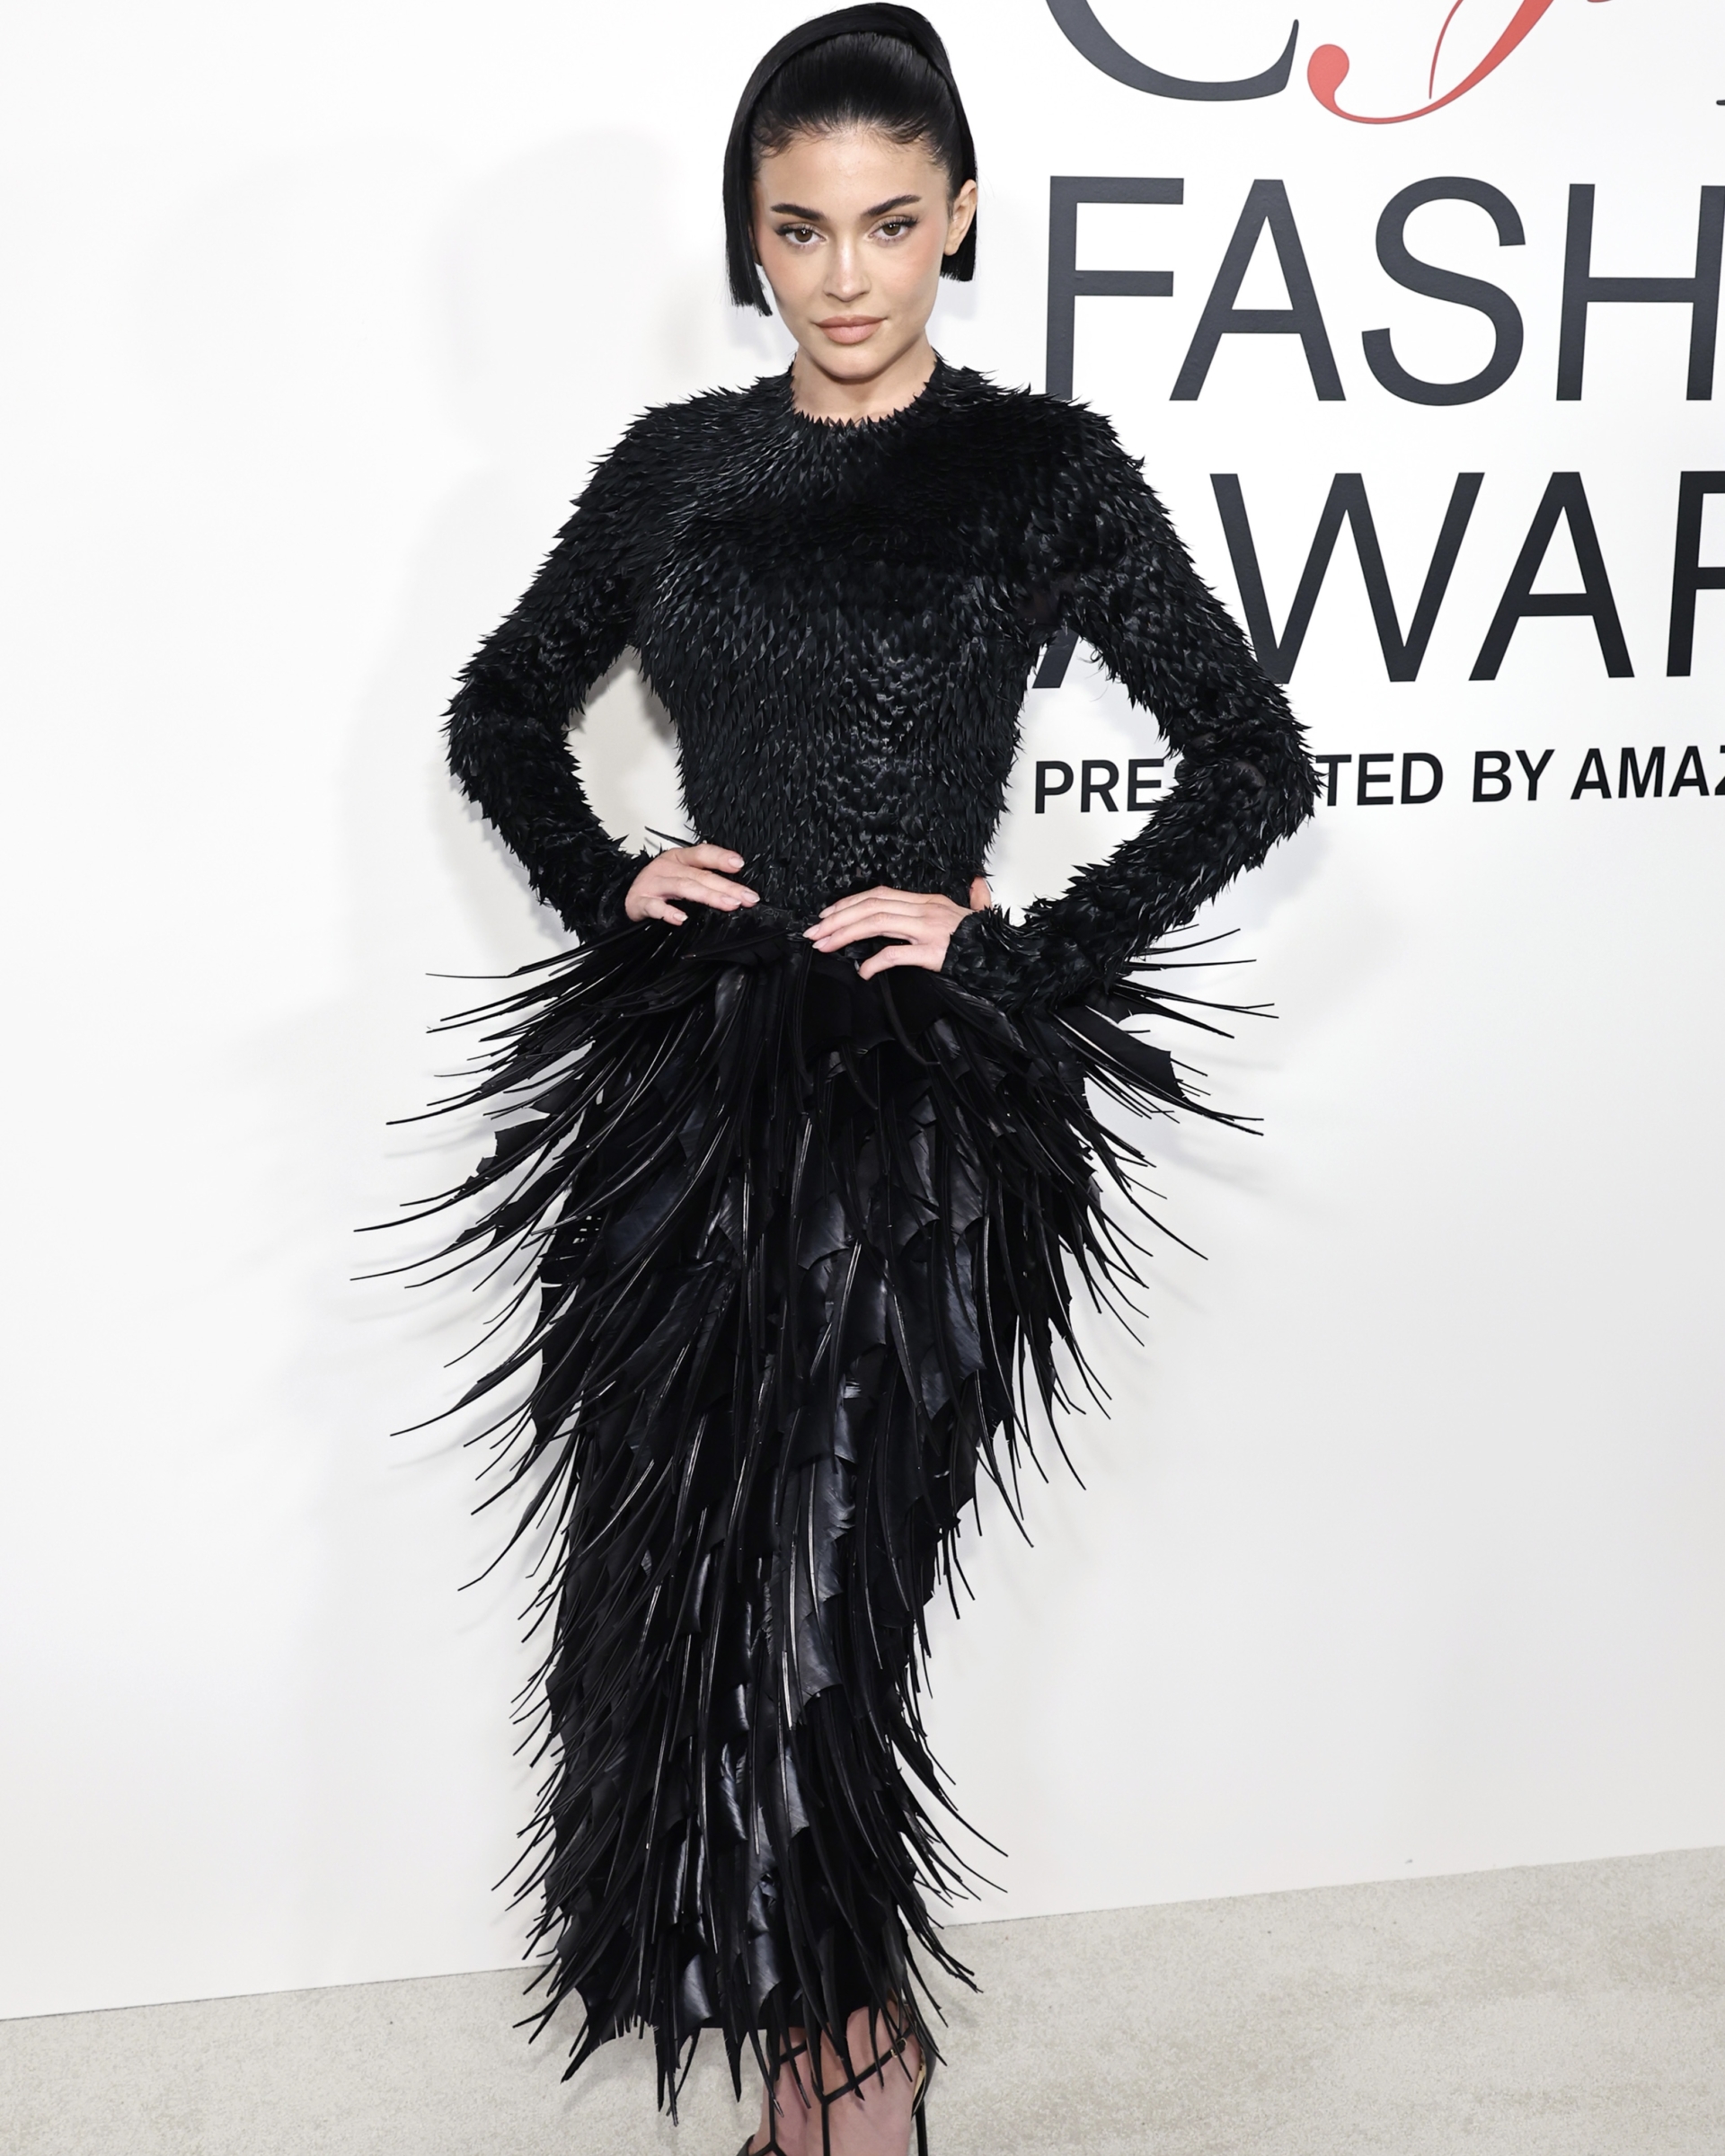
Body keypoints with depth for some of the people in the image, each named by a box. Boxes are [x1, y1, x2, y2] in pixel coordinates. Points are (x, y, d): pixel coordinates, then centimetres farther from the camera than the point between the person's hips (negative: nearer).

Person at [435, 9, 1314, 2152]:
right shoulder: (676, 465, 10)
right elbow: (499, 710, 21)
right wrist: (606, 881, 4)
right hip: (688, 1086, 4)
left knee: (802, 1599, -4)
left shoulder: (1043, 468, 0)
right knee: (691, 1595, 7)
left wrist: (1026, 944, -8)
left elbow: (1256, 762, 1)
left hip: (921, 1109, -4)